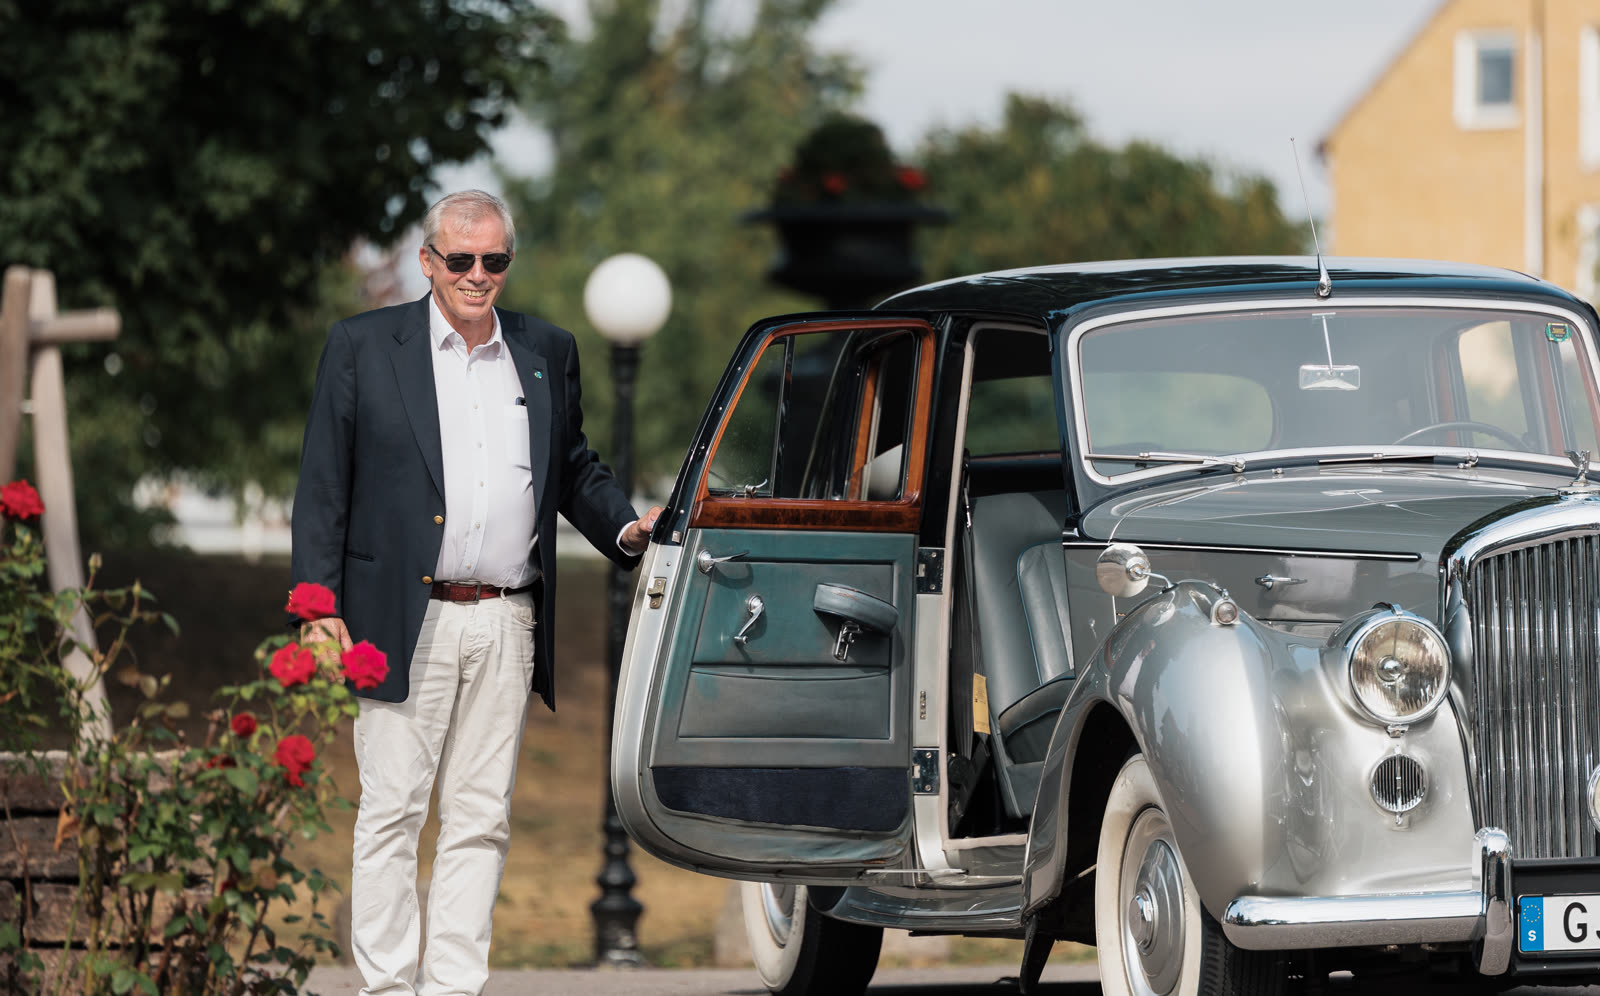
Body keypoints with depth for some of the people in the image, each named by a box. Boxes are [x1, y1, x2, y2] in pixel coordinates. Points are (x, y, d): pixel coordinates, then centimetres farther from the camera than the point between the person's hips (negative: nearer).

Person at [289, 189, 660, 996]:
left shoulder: (547, 353, 13)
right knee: (393, 811, -2)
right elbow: (322, 485, 1)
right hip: (405, 624, -3)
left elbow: (575, 469, 23)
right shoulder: (363, 347, 3)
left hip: (506, 626, 4)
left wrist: (624, 527, 3)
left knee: (481, 819, 5)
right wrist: (318, 604, -7)